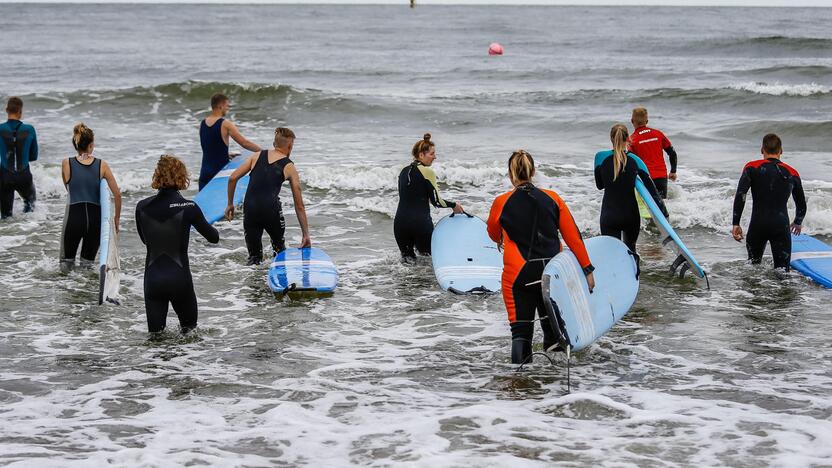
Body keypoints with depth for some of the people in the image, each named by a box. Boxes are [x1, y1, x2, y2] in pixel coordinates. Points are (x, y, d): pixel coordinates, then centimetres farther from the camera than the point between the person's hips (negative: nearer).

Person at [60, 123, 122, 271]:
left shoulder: (66, 164, -1)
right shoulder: (102, 166, -1)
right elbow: (117, 194, 0)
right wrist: (117, 218, 11)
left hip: (74, 216, -1)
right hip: (95, 218, 1)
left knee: (67, 258, 17)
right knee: (88, 261, 19)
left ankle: (67, 263, -5)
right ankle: (86, 265, -4)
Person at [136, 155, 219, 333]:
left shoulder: (142, 207, -2)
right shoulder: (188, 208, -11)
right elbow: (214, 238, 2)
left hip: (152, 278, 2)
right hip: (179, 278, -2)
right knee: (190, 329, 17)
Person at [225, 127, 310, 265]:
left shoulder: (257, 156, 14)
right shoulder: (289, 168, 10)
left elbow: (233, 178, 6)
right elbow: (299, 205, 11)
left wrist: (230, 204, 17)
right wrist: (306, 235, 15)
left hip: (250, 208, 2)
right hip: (271, 209, -2)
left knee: (254, 256, 14)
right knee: (280, 250, 23)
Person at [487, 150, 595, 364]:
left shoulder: (501, 203, -5)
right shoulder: (552, 198, -1)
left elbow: (493, 234, 15)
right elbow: (573, 236, 1)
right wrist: (587, 269, 9)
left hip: (518, 275, -2)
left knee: (521, 330, 0)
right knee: (550, 319, 22)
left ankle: (520, 356, -23)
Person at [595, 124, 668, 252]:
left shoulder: (601, 157, -7)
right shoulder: (635, 161, -4)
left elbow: (600, 185, 6)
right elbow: (652, 190, -4)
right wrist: (664, 214, -1)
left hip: (609, 216, -2)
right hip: (631, 213, 2)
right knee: (631, 251, 24)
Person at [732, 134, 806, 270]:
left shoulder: (752, 167, 4)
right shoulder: (792, 173, 11)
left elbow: (740, 195, -9)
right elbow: (802, 206, 20)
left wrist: (735, 224, -6)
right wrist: (797, 223, 40)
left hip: (758, 224, 0)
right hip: (781, 226, 0)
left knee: (753, 264, 20)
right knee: (782, 270, -4)